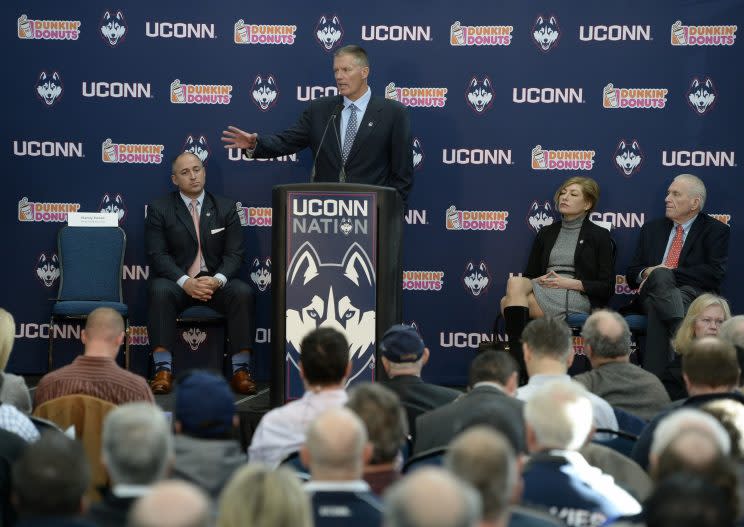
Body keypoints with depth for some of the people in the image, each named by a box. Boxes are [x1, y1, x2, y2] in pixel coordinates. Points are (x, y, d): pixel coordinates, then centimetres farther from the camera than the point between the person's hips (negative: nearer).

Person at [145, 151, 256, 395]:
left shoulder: (226, 208, 10)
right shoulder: (159, 209, 5)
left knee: (243, 292, -29)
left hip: (216, 281, 1)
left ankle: (241, 370, -27)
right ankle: (163, 369, -34)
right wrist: (185, 282, -21)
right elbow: (158, 255, -4)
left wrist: (217, 280, -18)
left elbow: (234, 254, 3)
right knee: (160, 291, -34)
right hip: (176, 281, -1)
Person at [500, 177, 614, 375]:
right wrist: (539, 281, -4)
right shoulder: (546, 233, 24)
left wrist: (571, 283, -11)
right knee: (516, 283, -31)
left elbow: (607, 287, 2)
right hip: (543, 290, 5)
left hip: (578, 298, -5)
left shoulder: (599, 236, 10)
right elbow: (529, 275, 21)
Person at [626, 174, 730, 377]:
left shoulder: (715, 231, 11)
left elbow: (715, 273, -5)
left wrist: (671, 273, -10)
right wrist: (647, 273, -4)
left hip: (693, 294, -3)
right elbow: (631, 274, 22)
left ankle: (654, 380, -51)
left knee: (658, 308, -38)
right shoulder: (651, 229, 26)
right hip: (651, 293, 3)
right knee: (660, 275, -35)